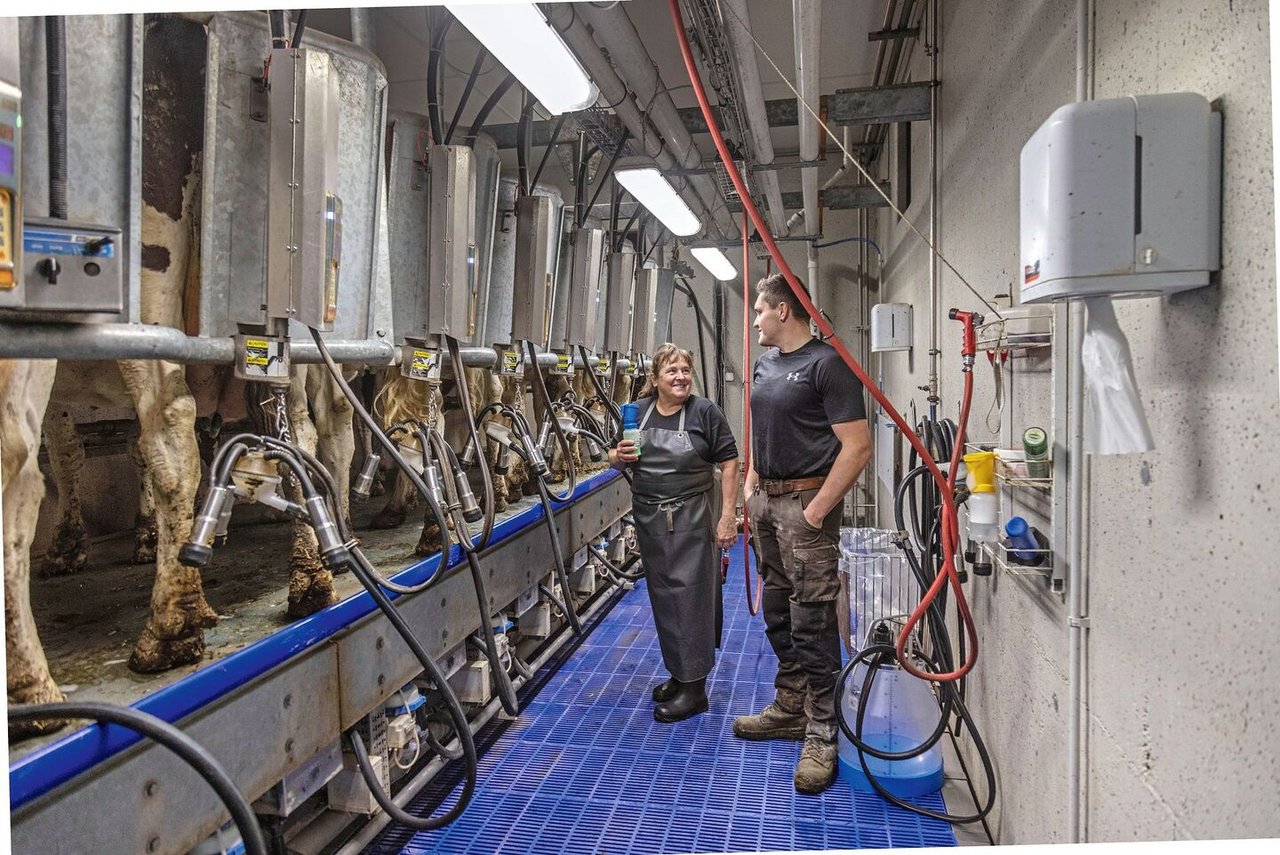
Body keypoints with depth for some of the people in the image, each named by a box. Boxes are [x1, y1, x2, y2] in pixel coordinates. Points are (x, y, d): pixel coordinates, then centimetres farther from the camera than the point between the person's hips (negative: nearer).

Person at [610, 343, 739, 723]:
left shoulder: (705, 411, -7)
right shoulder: (637, 411, 4)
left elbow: (728, 462, -7)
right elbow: (614, 460, 13)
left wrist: (729, 514, -11)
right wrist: (619, 455, -12)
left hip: (690, 517, -5)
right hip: (649, 517, 5)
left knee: (689, 593, -3)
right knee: (662, 595, 14)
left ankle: (694, 686, 7)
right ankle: (678, 673, 30)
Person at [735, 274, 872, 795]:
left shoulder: (826, 364, -11)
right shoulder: (765, 365, 14)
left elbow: (857, 446, -16)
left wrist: (816, 511, -18)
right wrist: (750, 487, 13)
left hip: (806, 503, -8)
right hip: (766, 501, 9)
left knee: (813, 622, -5)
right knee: (778, 614, 16)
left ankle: (821, 737, 5)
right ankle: (790, 708, 30)